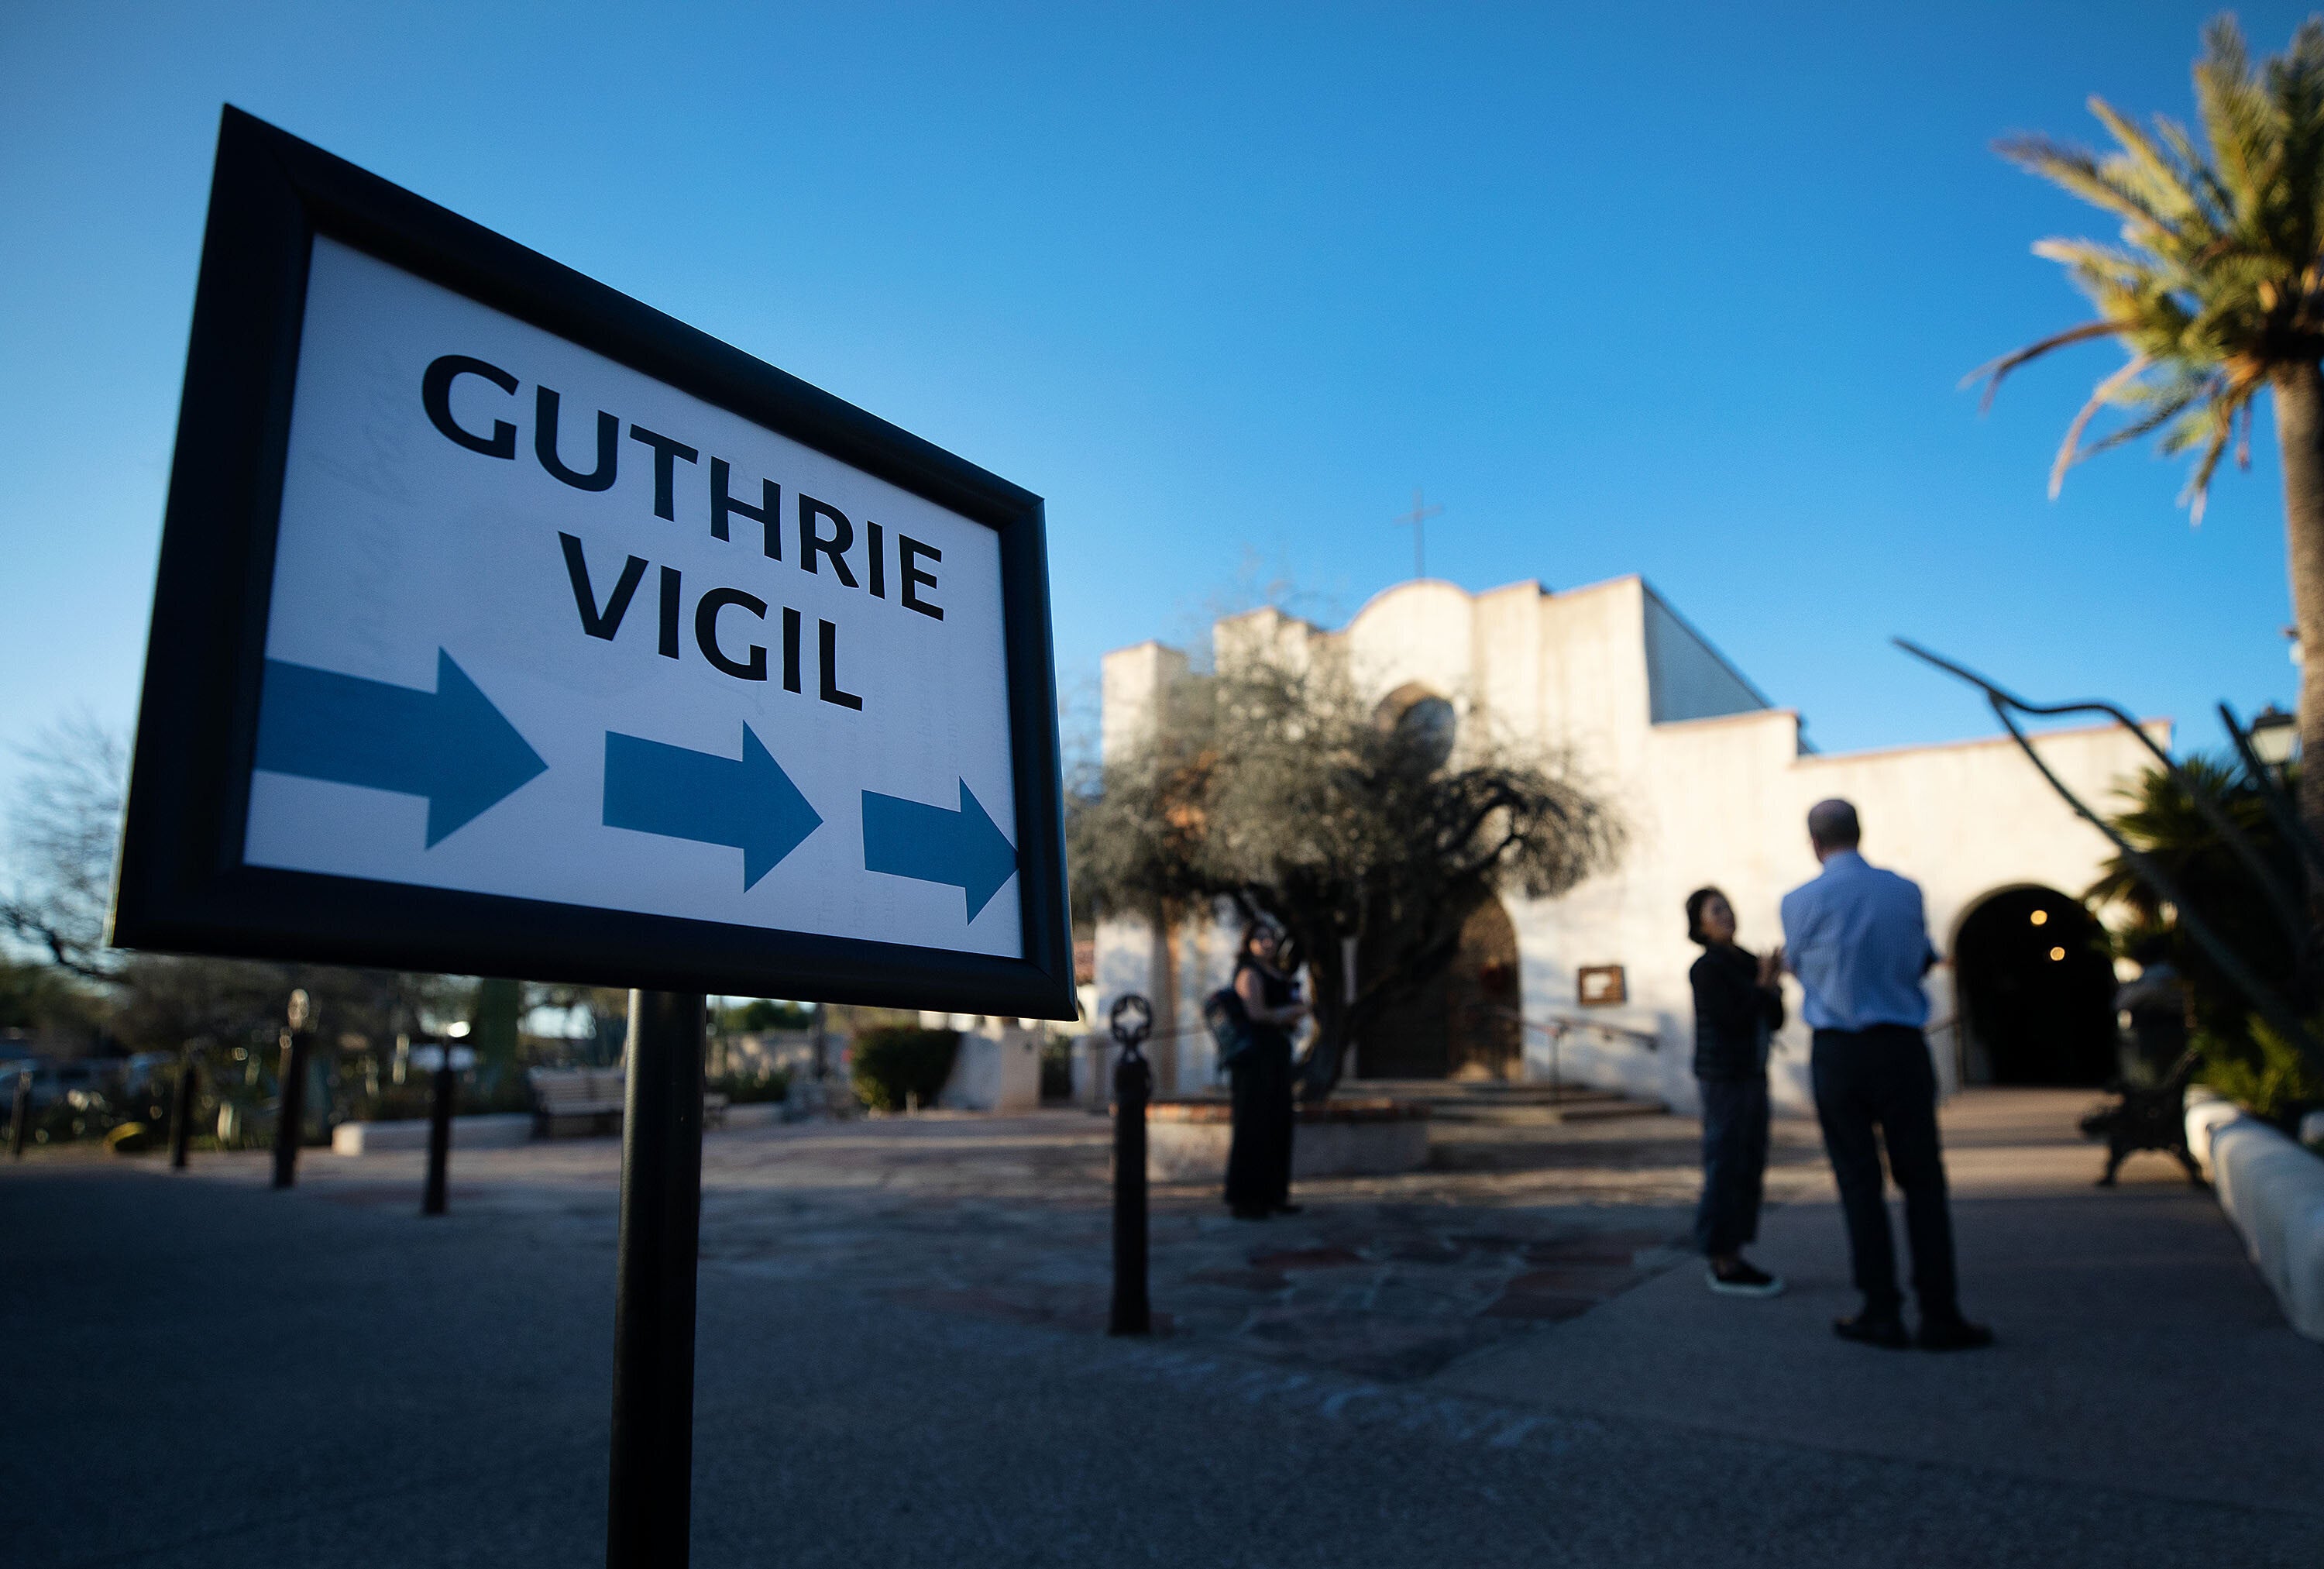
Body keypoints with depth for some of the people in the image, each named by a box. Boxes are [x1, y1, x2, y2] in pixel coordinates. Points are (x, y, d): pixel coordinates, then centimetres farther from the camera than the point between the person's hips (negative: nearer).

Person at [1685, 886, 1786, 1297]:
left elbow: (1774, 1021, 10)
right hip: (1724, 1077, -8)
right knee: (1726, 1168, -5)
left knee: (1749, 1167, 10)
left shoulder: (1747, 964, 13)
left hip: (1751, 1076, 8)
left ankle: (1729, 1258, 17)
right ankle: (1724, 1267, 1)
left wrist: (1772, 981, -6)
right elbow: (1733, 1020, -18)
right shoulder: (1706, 969, -11)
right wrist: (1764, 982, -12)